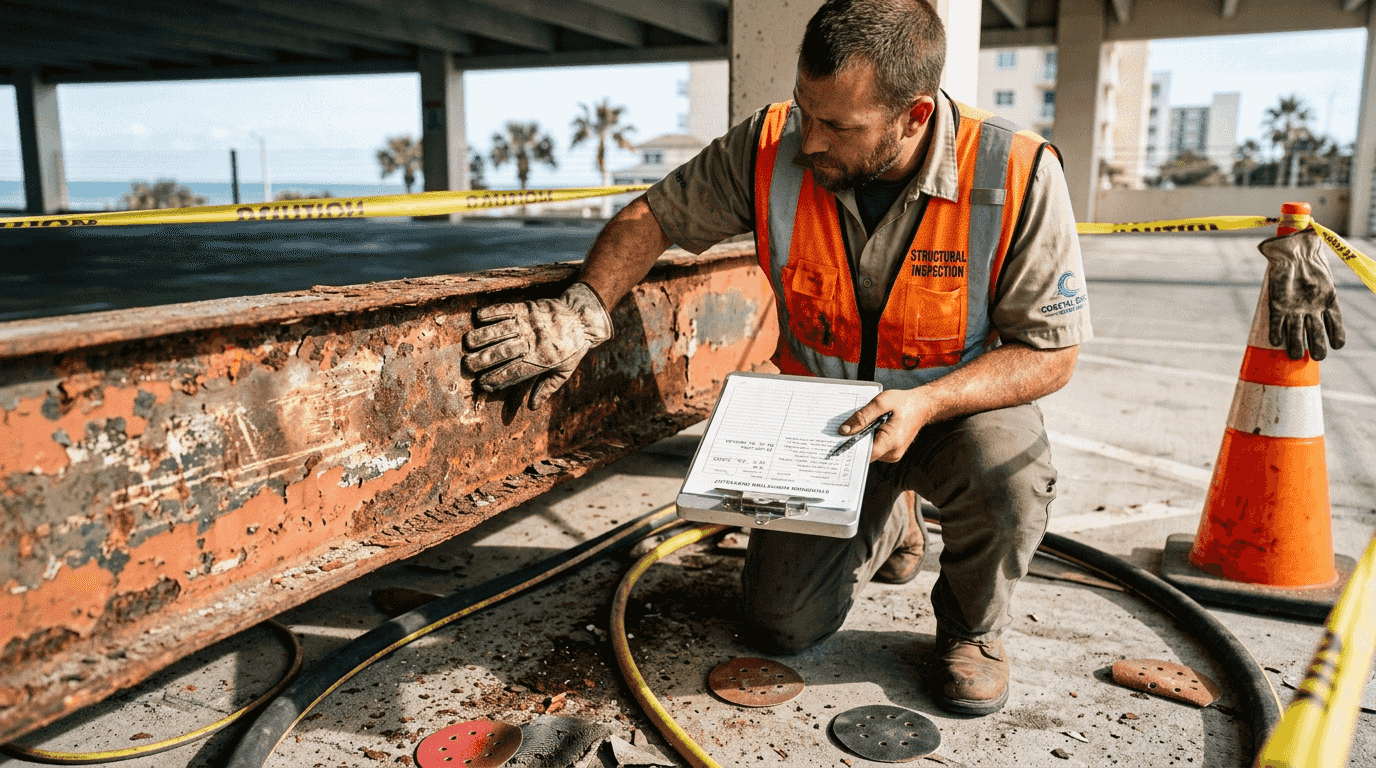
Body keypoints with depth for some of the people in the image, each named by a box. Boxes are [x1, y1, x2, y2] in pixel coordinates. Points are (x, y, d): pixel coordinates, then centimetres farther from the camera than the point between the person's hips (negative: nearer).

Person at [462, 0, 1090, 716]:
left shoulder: (1017, 176, -25)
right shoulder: (771, 147, -18)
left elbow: (1050, 351, -18)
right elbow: (654, 214, -6)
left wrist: (925, 403, -33)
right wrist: (582, 311, -24)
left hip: (958, 405, -2)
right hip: (828, 415, 2)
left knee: (1005, 469, -38)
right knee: (782, 623, -3)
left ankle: (972, 626, -1)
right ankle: (888, 523, 31)